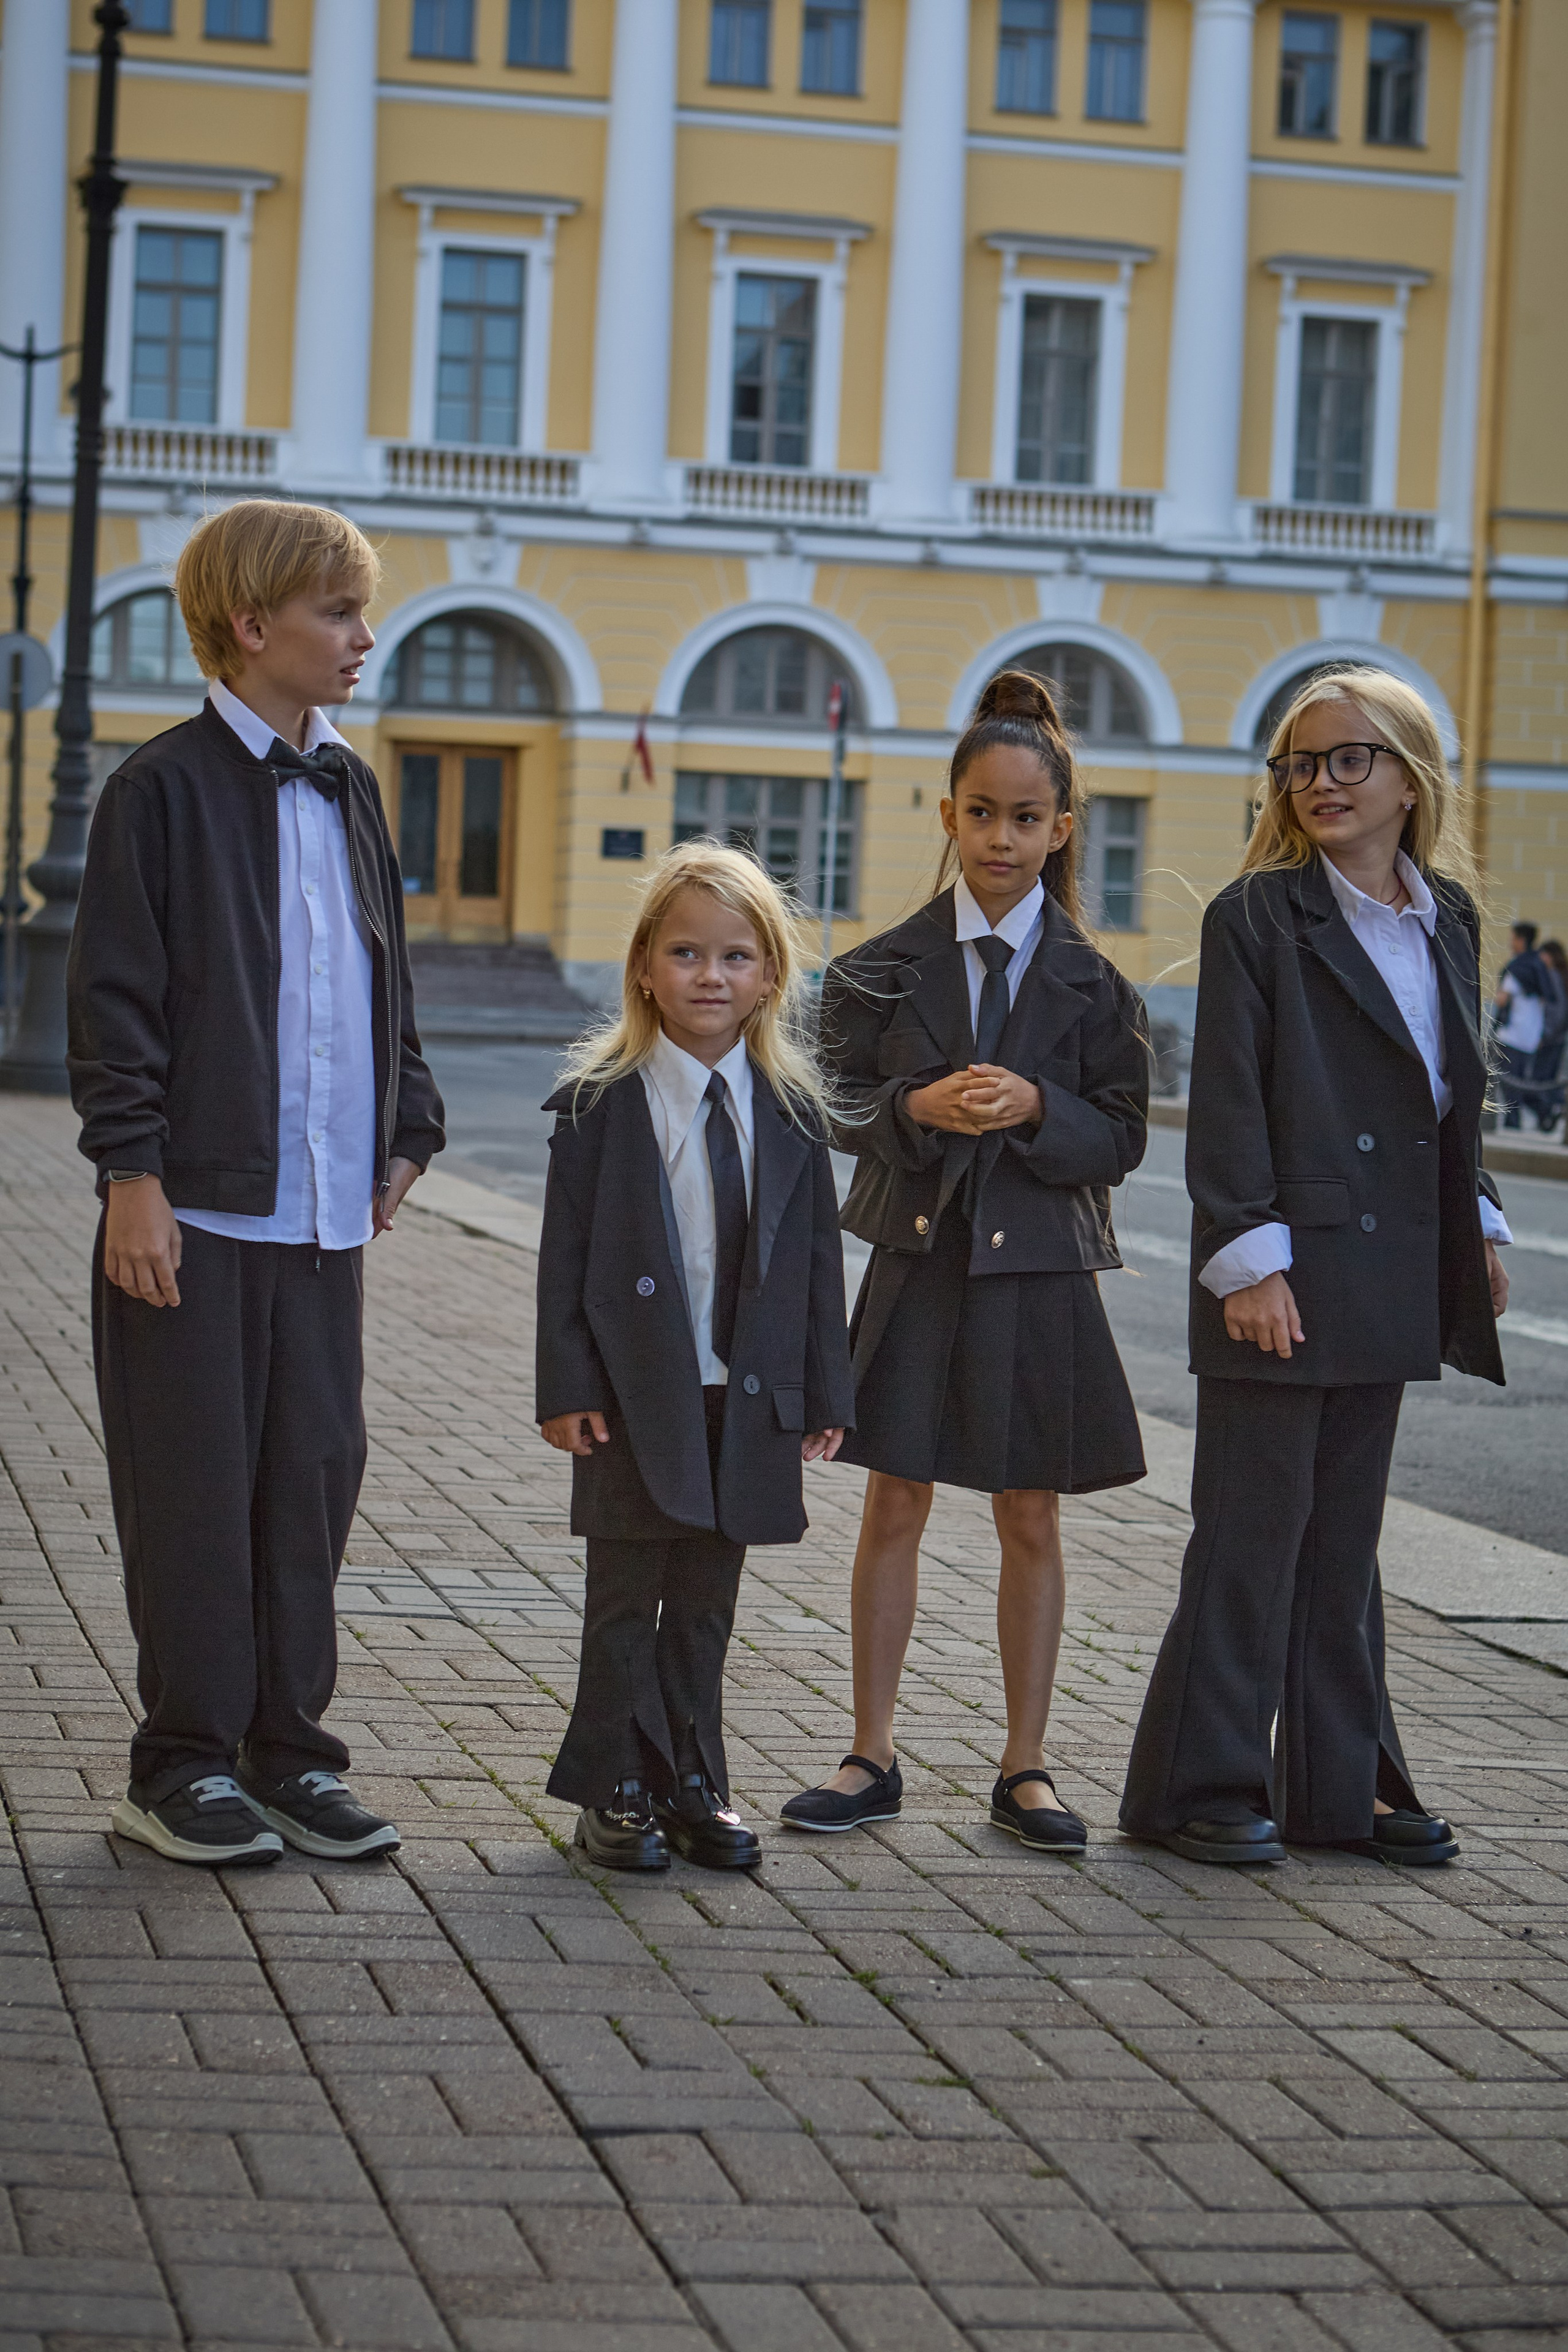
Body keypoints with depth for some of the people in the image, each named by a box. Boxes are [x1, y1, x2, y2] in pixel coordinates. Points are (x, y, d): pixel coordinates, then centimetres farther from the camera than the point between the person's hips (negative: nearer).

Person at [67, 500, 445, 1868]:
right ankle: (186, 1766, 10)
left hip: (327, 1209, 6)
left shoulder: (350, 791, 14)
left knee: (315, 1474, 9)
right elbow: (117, 997, -8)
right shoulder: (167, 786, -6)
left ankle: (287, 1749, 18)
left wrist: (407, 1129, 13)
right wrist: (133, 1174, -14)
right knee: (196, 1488, 1)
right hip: (197, 1205, -6)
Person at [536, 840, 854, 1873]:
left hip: (749, 1400, 3)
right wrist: (567, 1387, -10)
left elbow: (817, 1254, 7)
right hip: (635, 1397, -3)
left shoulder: (794, 1110, 5)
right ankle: (615, 1790, 14)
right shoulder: (600, 1103, -4)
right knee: (625, 1600, 4)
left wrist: (824, 1392, 5)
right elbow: (567, 1254, -4)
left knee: (707, 1601, 11)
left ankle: (693, 1784, 21)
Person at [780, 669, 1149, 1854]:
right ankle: (873, 1757, 14)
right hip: (918, 1261, 0)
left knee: (1031, 1522, 6)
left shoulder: (1092, 981, 1)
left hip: (1040, 1270, 0)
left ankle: (1025, 1767, 16)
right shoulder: (885, 969, 2)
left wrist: (1035, 1109, -18)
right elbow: (838, 1109, 2)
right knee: (895, 1507, 5)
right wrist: (919, 1107, -17)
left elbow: (1120, 1137, 0)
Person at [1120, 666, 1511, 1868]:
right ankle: (1201, 1788, 8)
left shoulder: (1450, 917, 11)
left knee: (1345, 1532, 13)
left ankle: (1341, 1783, 20)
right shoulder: (1258, 915, -8)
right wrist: (1248, 1260, -16)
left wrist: (1479, 1228, 16)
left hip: (1393, 1273, 6)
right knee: (1253, 1527, -1)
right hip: (1289, 1272, -6)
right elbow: (1227, 1100, -11)